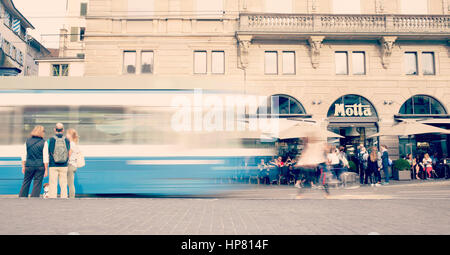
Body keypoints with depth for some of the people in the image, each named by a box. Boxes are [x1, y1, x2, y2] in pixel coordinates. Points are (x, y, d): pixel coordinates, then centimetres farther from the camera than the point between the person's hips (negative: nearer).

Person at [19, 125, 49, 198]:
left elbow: (24, 155, 6)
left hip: (29, 165, 2)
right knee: (37, 185, 4)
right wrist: (46, 169, -2)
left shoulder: (27, 141, 4)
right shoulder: (44, 142, -5)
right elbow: (45, 157, -6)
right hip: (40, 166, -2)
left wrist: (23, 166, 14)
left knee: (26, 183, 16)